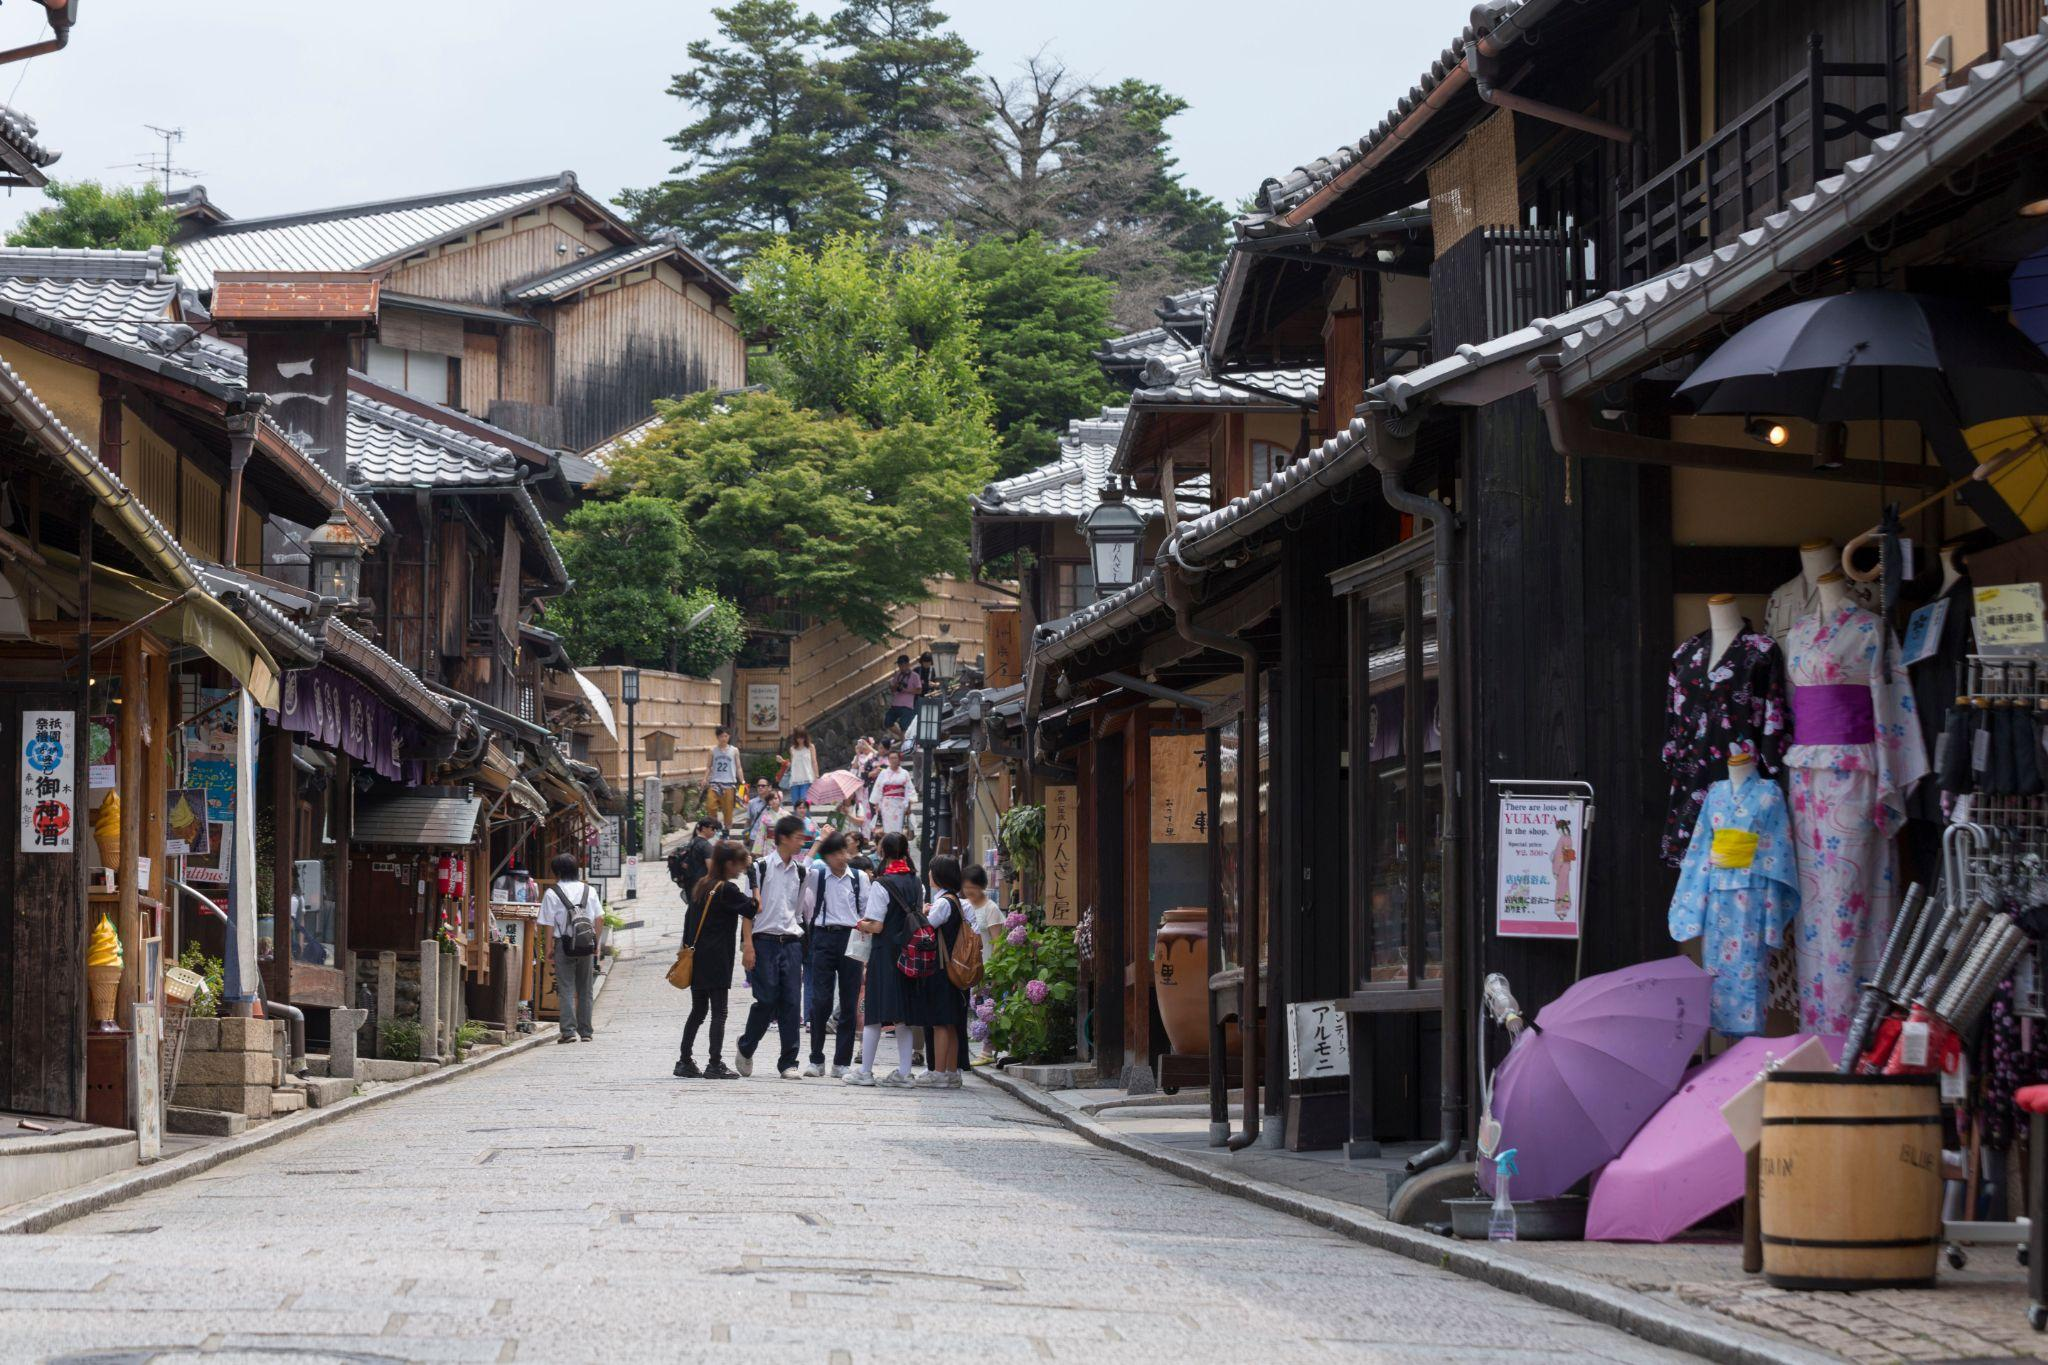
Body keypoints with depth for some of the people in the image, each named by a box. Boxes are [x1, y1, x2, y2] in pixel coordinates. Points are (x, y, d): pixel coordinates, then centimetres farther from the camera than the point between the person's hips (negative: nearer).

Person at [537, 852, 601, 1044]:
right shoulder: (589, 891, 8)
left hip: (564, 945, -3)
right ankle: (585, 1031, 13)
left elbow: (548, 925, -6)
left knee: (566, 990, -2)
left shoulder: (552, 893, -3)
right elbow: (599, 918, 6)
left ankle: (569, 1030, -11)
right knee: (585, 990, 11)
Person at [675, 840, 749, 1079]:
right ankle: (715, 1064, -5)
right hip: (717, 960, -8)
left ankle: (684, 1061, 14)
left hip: (696, 959, 8)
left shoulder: (701, 886, 11)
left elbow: (689, 919, 16)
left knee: (698, 1010, 14)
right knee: (719, 1012, -3)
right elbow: (752, 908, -14)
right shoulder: (727, 890, -13)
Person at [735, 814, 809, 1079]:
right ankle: (746, 1048, 18)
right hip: (765, 941, -4)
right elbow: (749, 907, -4)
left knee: (792, 1002, -2)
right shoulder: (761, 867, -3)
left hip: (791, 942, 4)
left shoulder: (801, 872, 10)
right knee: (767, 1000, -6)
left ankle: (788, 1062, 3)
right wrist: (748, 945, -9)